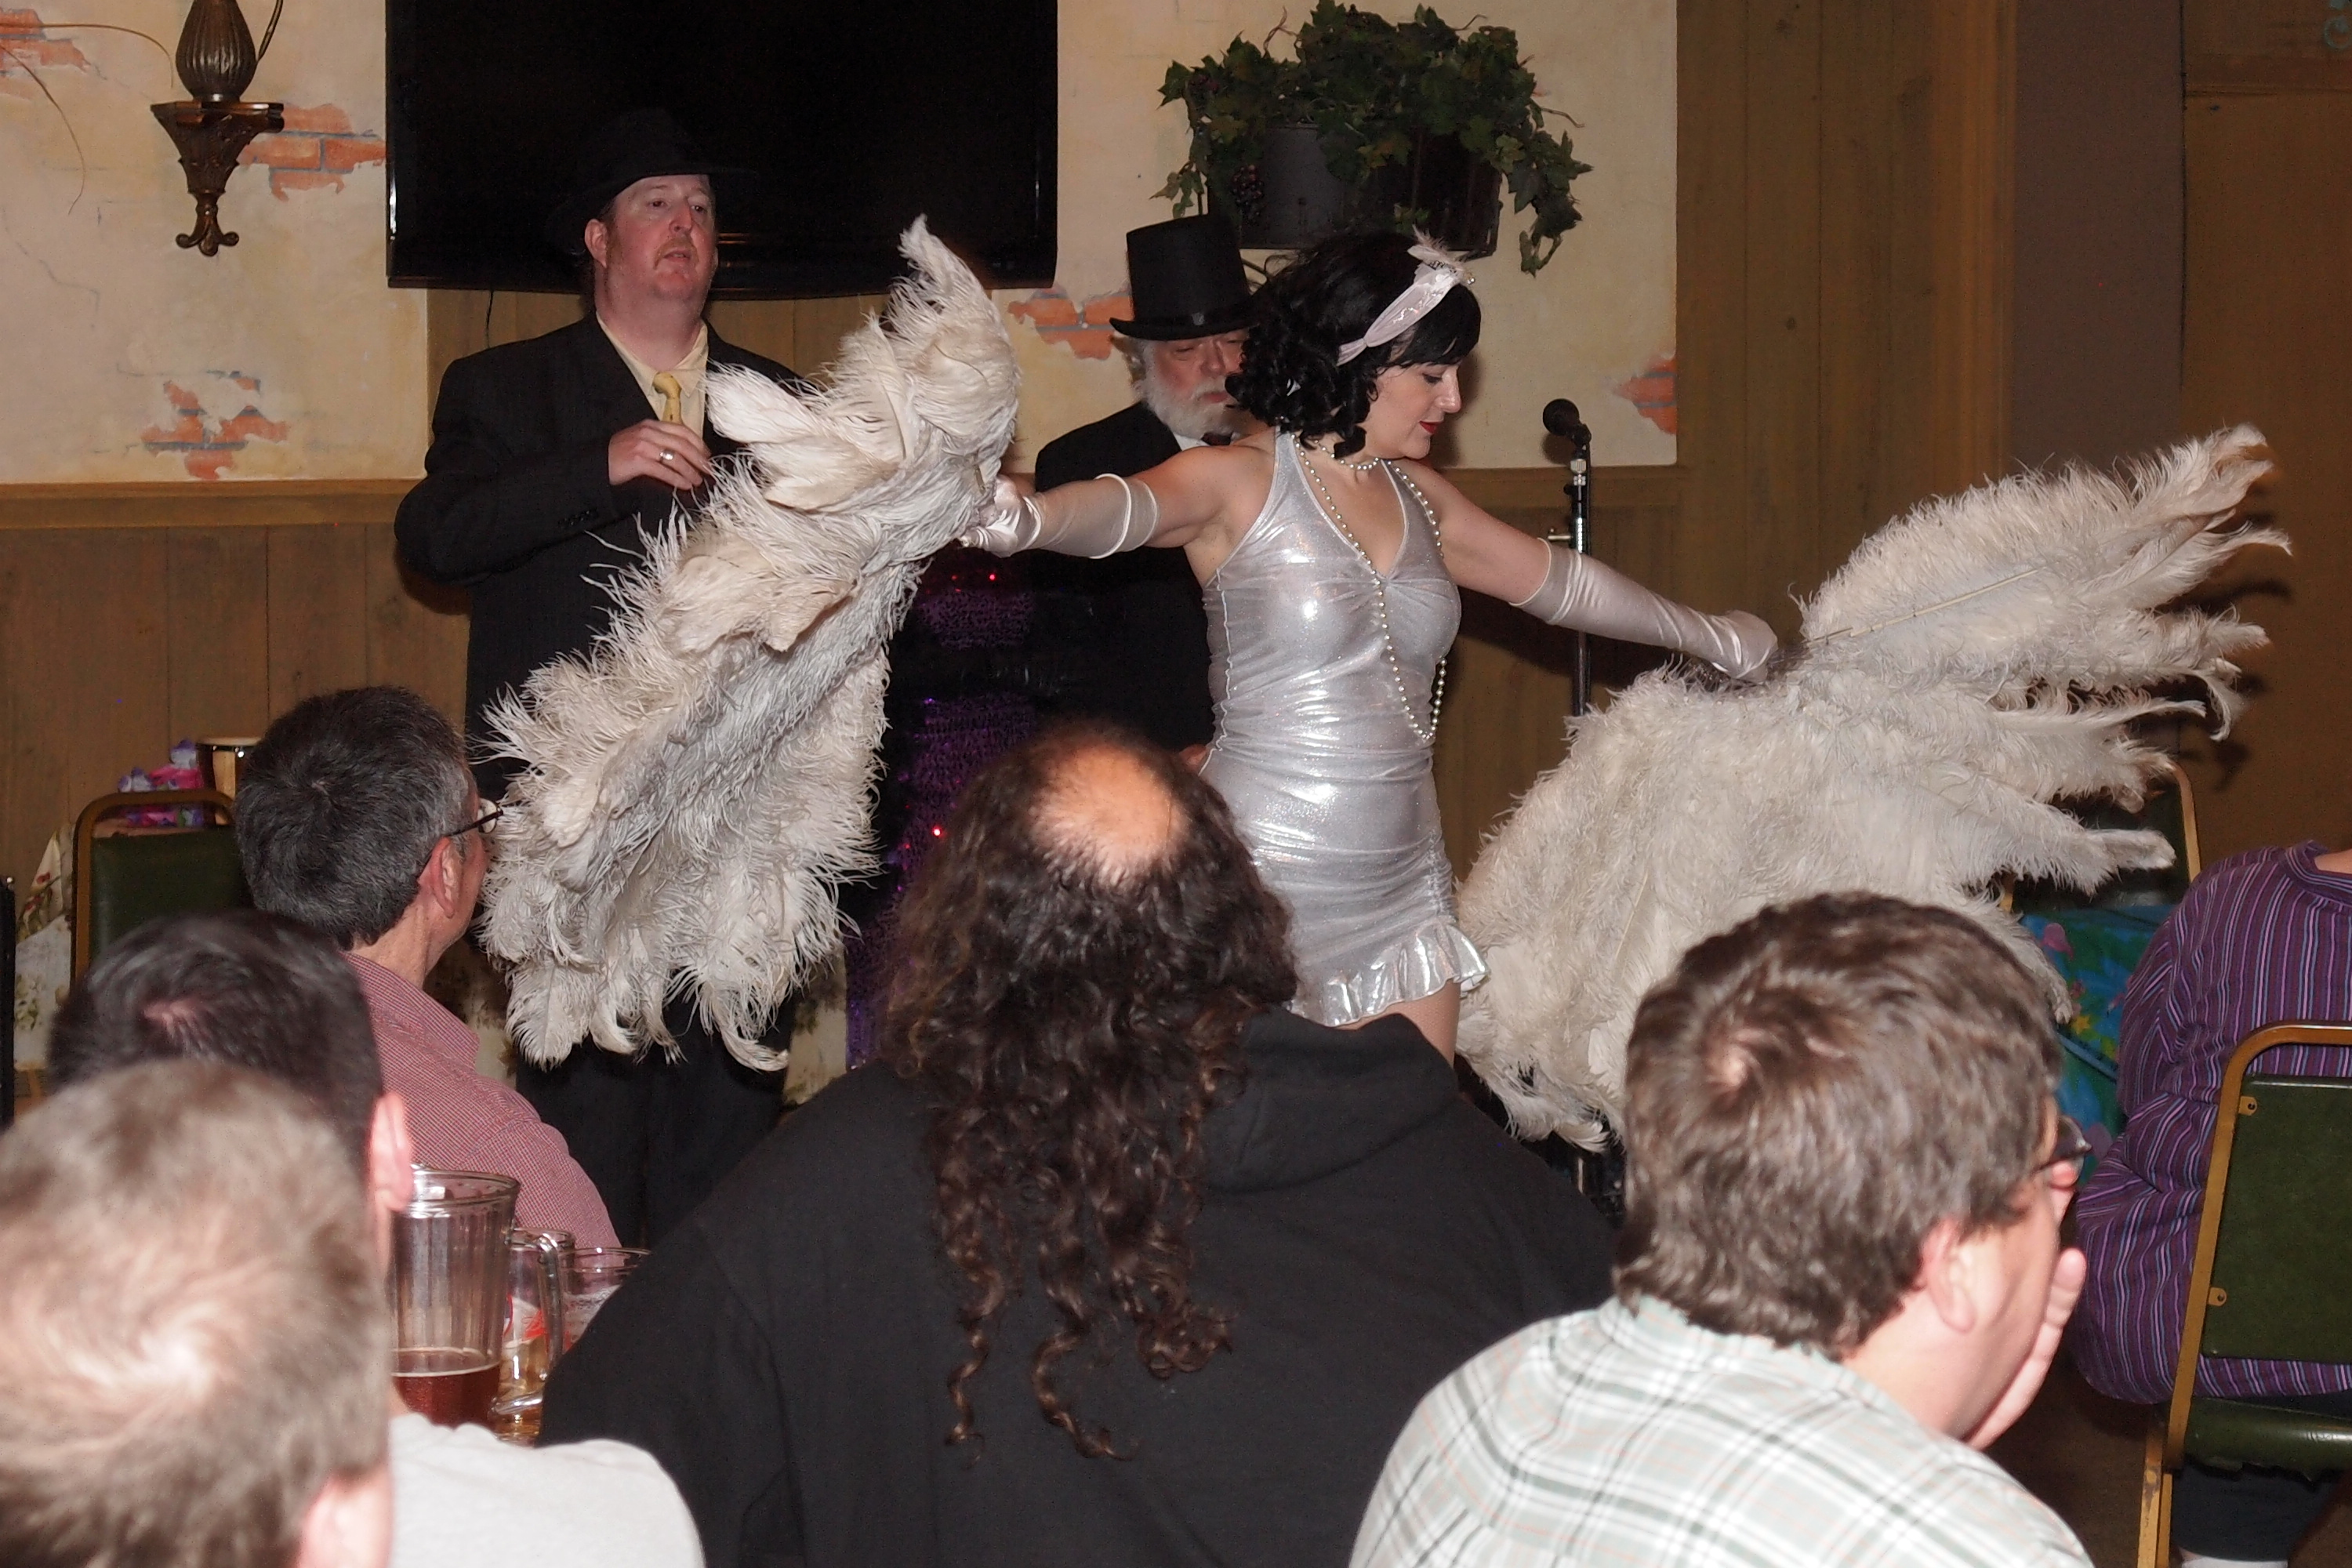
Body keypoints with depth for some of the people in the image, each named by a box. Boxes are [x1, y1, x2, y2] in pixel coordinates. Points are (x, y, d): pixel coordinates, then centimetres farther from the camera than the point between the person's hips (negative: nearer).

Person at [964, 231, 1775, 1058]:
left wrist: (1713, 638, 40)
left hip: (1402, 880, 7)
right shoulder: (1240, 483, -7)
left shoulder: (1419, 498, 13)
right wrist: (1022, 517, -51)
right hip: (1265, 886, -6)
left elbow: (1559, 580, 28)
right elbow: (1123, 507, -27)